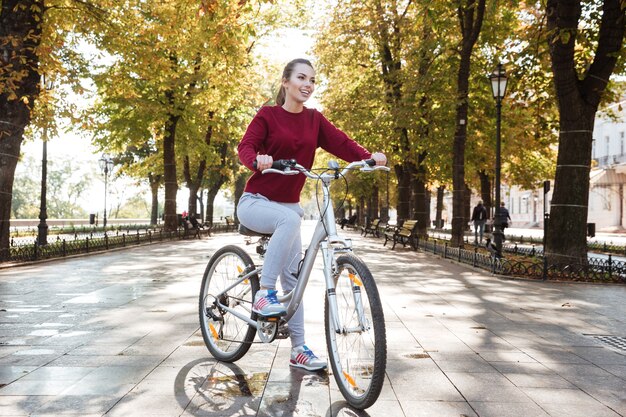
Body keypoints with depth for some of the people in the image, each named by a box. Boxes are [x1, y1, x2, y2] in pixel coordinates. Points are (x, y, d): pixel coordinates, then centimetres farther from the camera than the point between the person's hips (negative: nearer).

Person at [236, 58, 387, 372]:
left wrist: (370, 157, -28)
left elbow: (341, 143, -9)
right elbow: (245, 147, -18)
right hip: (256, 202, -5)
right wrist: (258, 159, -41)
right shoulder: (268, 115, -6)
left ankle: (299, 350, 10)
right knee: (290, 219, -38)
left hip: (288, 204, 5)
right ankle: (264, 294, -27)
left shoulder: (314, 120, 5)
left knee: (293, 276, 3)